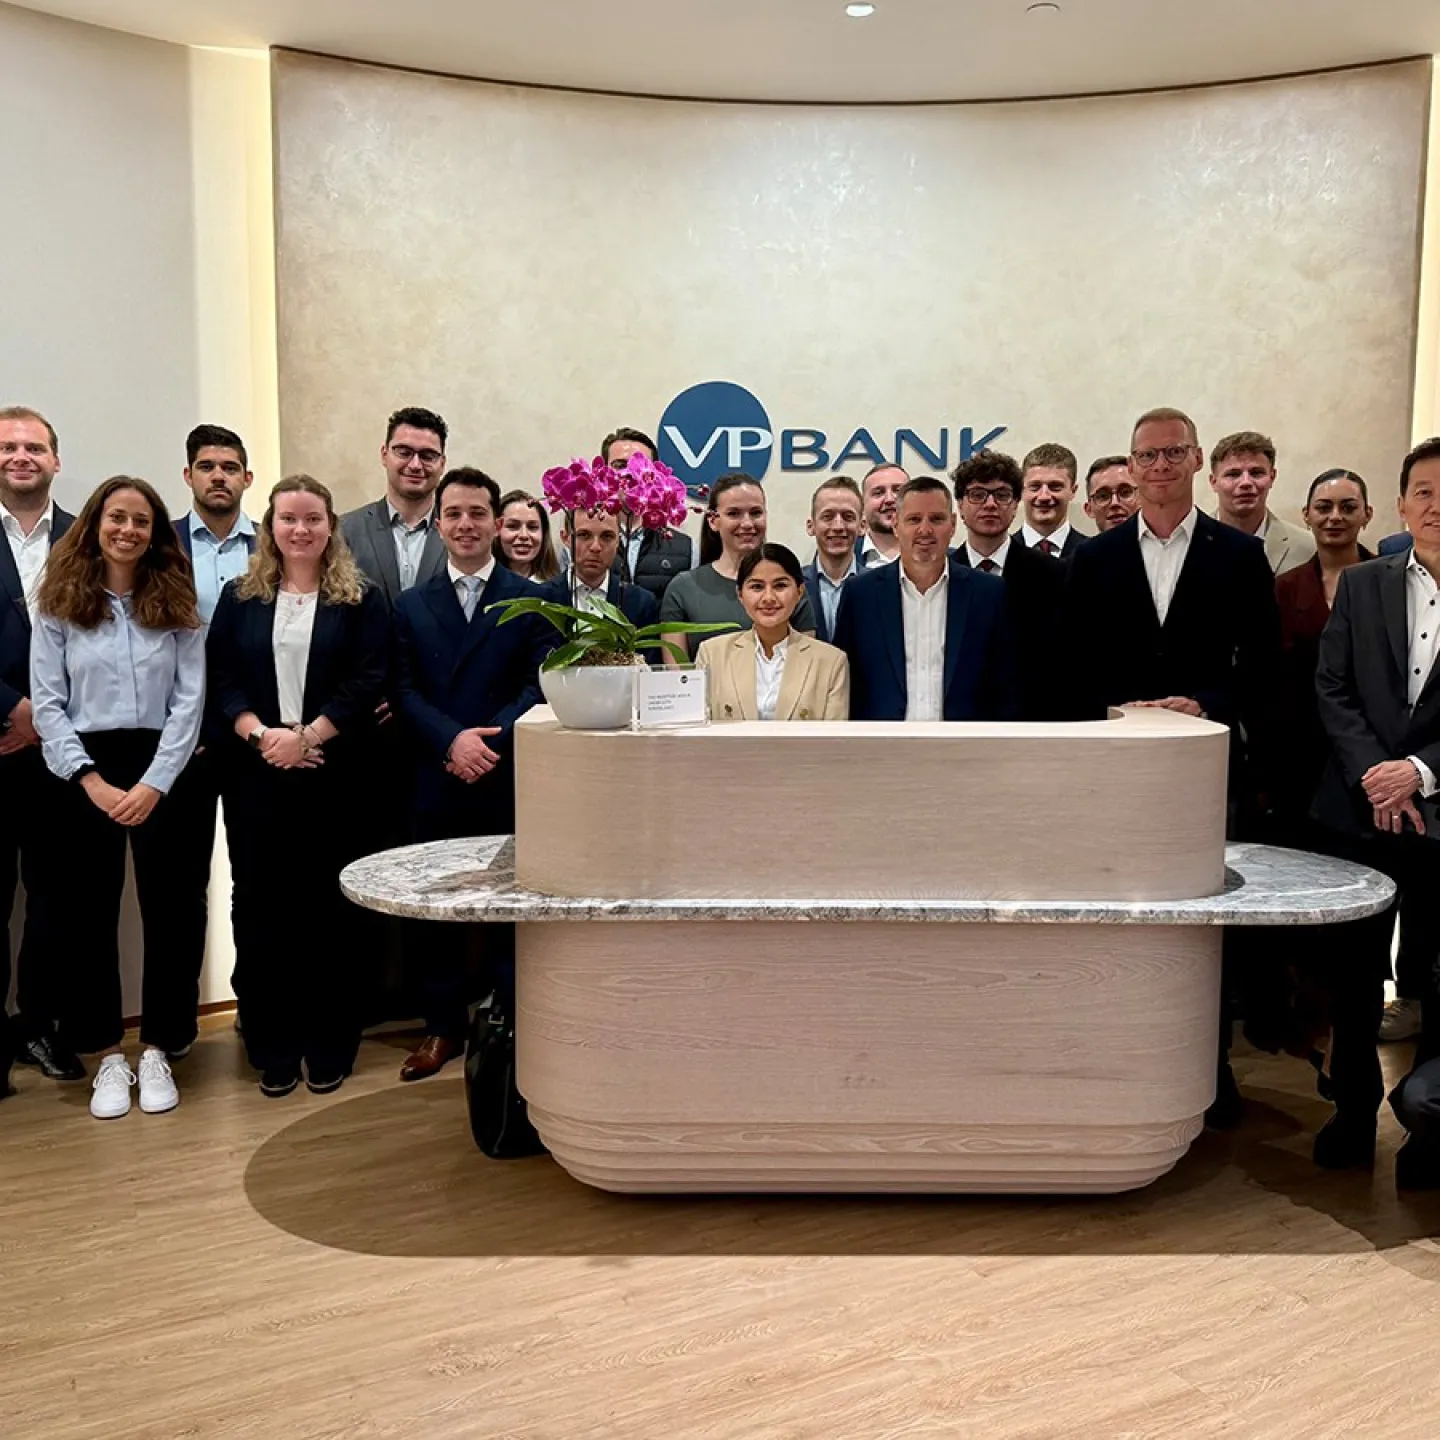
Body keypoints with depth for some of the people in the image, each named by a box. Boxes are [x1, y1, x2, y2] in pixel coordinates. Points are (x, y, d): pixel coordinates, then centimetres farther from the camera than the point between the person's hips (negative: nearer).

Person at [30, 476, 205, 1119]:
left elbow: (189, 701, -2)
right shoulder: (59, 603, 3)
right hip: (85, 773, 0)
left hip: (161, 771, 0)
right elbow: (47, 703, -1)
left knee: (171, 909, 3)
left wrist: (152, 784, -12)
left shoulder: (177, 603, 4)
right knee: (88, 914, 6)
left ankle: (156, 1050, 18)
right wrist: (91, 780, -12)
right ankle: (107, 1056, 19)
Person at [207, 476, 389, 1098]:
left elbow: (367, 684, -4)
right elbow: (221, 681, 3)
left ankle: (329, 1047, 16)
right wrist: (262, 735, -13)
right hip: (256, 774, 2)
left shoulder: (363, 600, 4)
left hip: (334, 775, -2)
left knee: (329, 907, 4)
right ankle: (273, 1047, 17)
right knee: (260, 907, 5)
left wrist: (306, 736, -14)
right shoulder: (239, 598, 10)